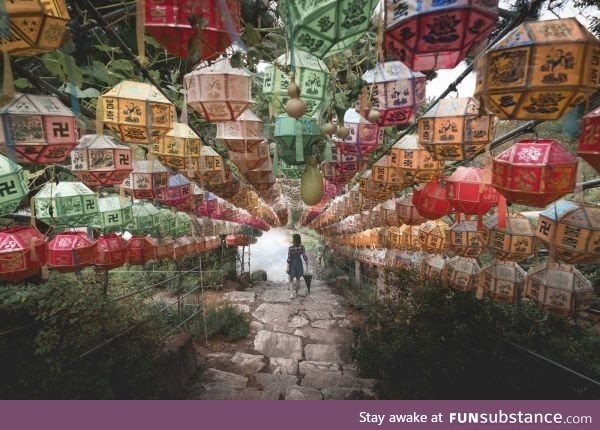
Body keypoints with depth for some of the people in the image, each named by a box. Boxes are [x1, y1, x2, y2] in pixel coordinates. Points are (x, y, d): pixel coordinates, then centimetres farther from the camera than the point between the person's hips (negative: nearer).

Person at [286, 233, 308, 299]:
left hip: (292, 264, -3)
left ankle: (292, 294, -5)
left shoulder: (290, 248, -19)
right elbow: (304, 256, -7)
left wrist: (288, 267, -8)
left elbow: (289, 258, -16)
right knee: (298, 279, 18)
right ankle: (296, 293, 29)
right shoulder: (302, 247, -12)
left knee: (291, 280, 9)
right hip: (299, 264, 3)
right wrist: (307, 261, 12)